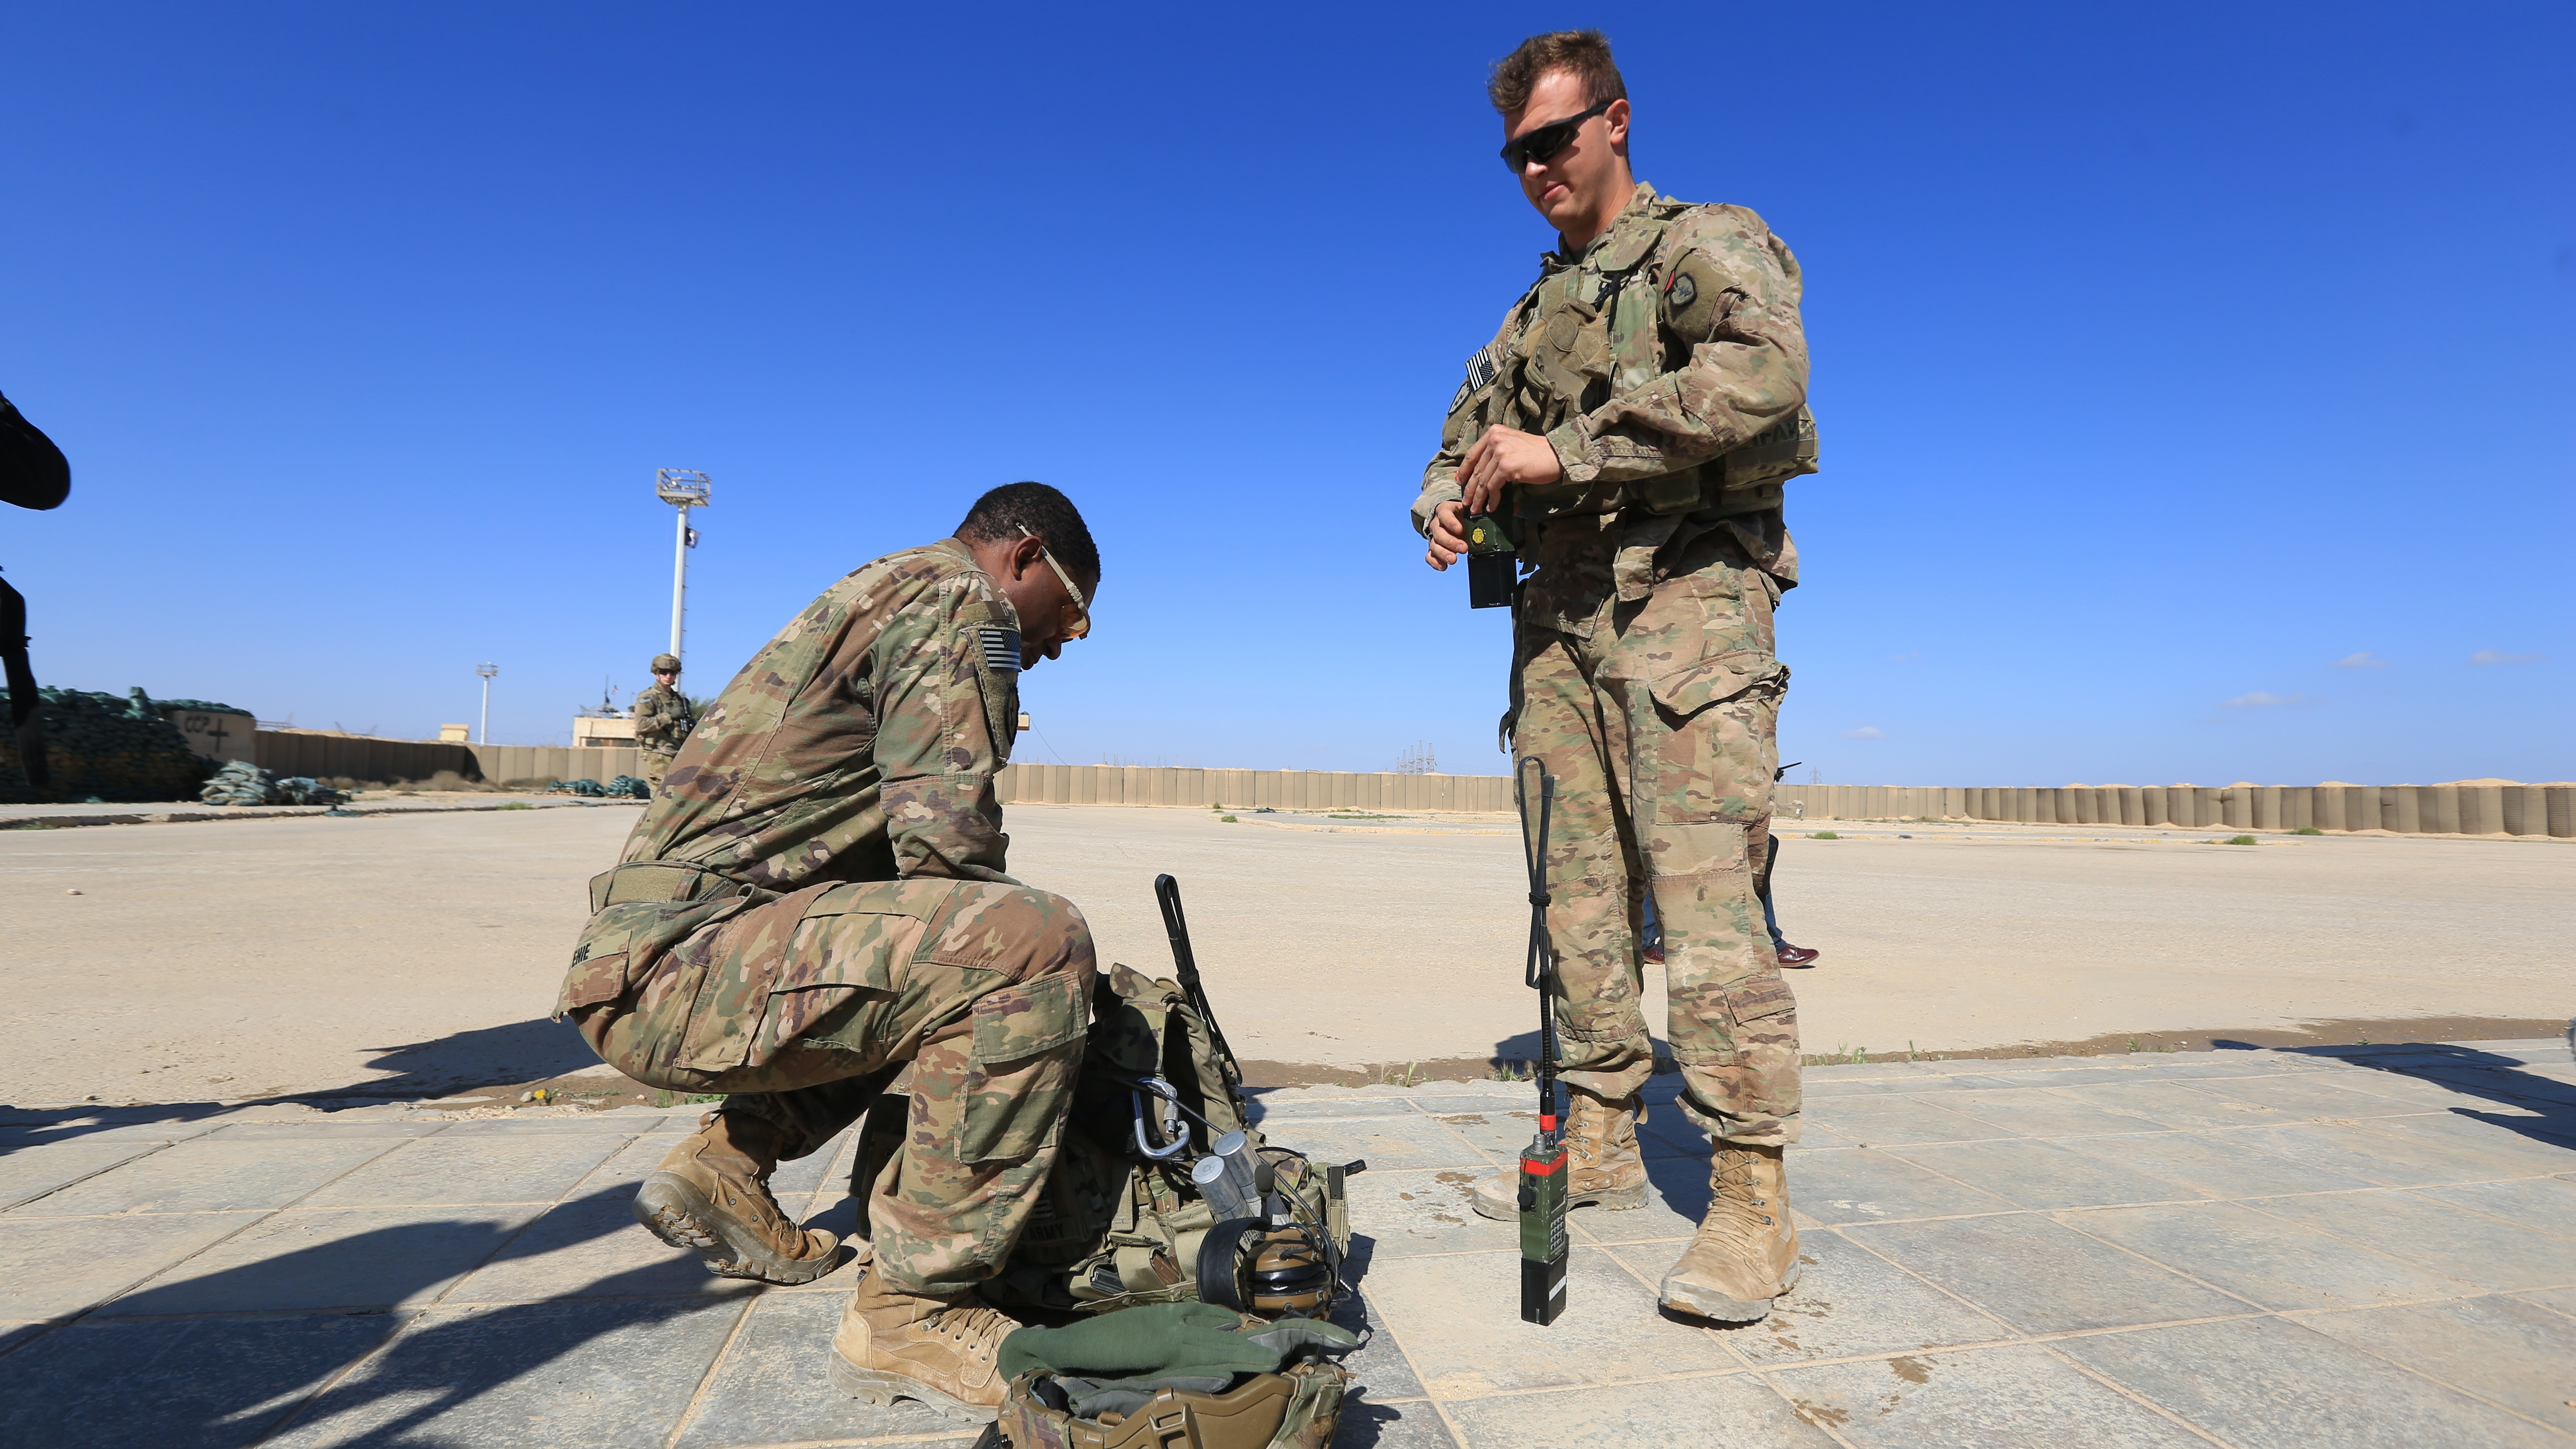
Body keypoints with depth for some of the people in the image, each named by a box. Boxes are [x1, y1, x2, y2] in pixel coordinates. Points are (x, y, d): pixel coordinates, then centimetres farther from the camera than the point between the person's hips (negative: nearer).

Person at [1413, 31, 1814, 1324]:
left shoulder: (1706, 244, 4)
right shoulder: (1532, 311, 25)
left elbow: (1766, 372, -17)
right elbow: (1468, 432, 25)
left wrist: (1564, 449, -19)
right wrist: (1447, 501, 0)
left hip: (1685, 594, -7)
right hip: (1558, 609, 7)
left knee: (1701, 891, -14)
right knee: (1580, 891, 5)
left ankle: (1750, 1201, -8)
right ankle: (1599, 1143, 15)